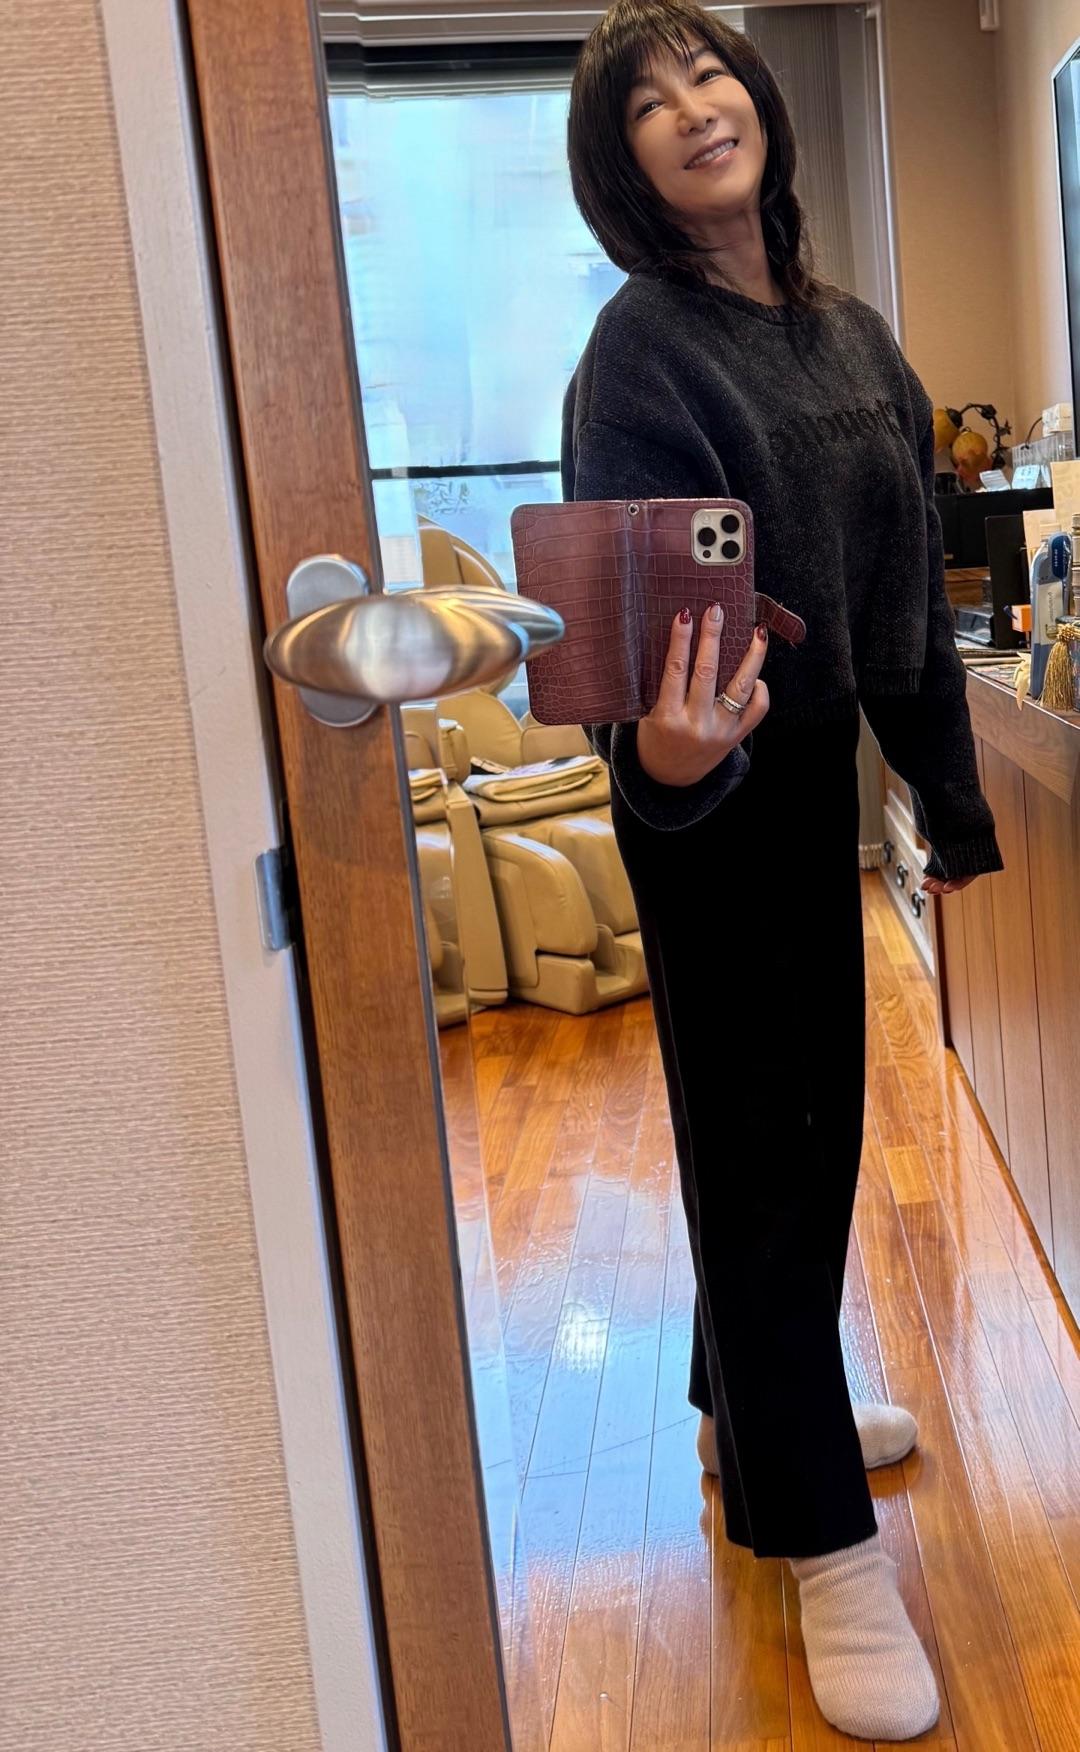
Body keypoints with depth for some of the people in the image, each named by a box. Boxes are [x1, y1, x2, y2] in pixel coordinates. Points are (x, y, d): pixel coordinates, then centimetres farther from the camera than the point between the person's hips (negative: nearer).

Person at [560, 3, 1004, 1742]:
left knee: (815, 1111, 18)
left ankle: (753, 1399, 40)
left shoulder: (847, 330, 8)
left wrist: (953, 798, 14)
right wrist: (667, 753, -45)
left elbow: (907, 590, 11)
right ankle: (826, 1549, 12)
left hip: (817, 772, 8)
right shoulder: (641, 350, -14)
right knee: (762, 1138, -1)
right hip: (713, 797, -8)